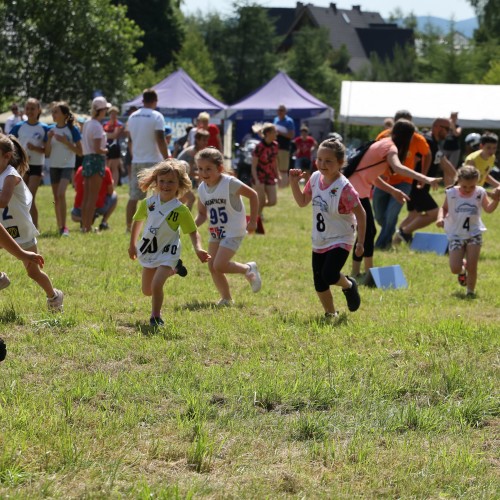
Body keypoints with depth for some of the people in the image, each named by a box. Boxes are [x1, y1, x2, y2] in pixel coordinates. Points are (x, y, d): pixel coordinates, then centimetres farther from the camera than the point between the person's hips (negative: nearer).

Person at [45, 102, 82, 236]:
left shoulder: (72, 130, -6)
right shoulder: (51, 130, 5)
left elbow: (80, 152, -6)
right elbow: (47, 153, 5)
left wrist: (65, 142, -17)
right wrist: (49, 139, -11)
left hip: (67, 166, -5)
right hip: (54, 166, 5)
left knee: (61, 194, -22)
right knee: (56, 198, 7)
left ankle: (64, 227, -20)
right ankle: (60, 227, 17)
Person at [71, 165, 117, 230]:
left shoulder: (80, 170, 8)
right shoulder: (105, 170, -2)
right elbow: (110, 191, 5)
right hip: (99, 207, -3)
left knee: (74, 216, 37)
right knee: (114, 196, 26)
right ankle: (104, 222, 11)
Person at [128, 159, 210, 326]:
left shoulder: (181, 210, -18)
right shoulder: (148, 203, -8)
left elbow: (193, 232, -13)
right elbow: (137, 221, 10)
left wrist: (198, 249, -31)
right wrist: (132, 245, 15)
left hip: (167, 253, -5)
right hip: (149, 252, 5)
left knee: (156, 284, -26)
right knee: (147, 291, 18)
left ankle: (156, 317, -3)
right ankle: (173, 270, 43)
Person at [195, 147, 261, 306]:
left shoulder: (229, 183, -18)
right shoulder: (202, 188, 1)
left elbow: (253, 195, -10)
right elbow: (202, 213, 11)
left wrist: (253, 220, -10)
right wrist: (193, 225, -10)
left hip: (233, 232, -7)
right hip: (215, 232, 7)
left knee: (219, 266, -16)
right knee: (212, 266, 3)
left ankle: (248, 269, 10)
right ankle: (226, 299, 17)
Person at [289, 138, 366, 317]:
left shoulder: (344, 188, -23)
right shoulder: (315, 178, -3)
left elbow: (361, 215, -17)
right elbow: (302, 201, 11)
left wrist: (360, 242, -17)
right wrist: (294, 183, -4)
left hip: (340, 241, -7)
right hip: (319, 242, 7)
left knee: (329, 275, -23)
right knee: (319, 284, 8)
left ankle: (349, 285, 9)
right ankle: (330, 313, 28)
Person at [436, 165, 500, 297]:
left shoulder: (480, 193, -7)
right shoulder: (451, 193, -7)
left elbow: (488, 209, -16)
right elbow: (444, 208, 7)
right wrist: (441, 218, -14)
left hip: (474, 233, 0)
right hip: (455, 235, 0)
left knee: (472, 266, -7)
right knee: (455, 269, -4)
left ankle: (471, 291, 14)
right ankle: (462, 269, 33)